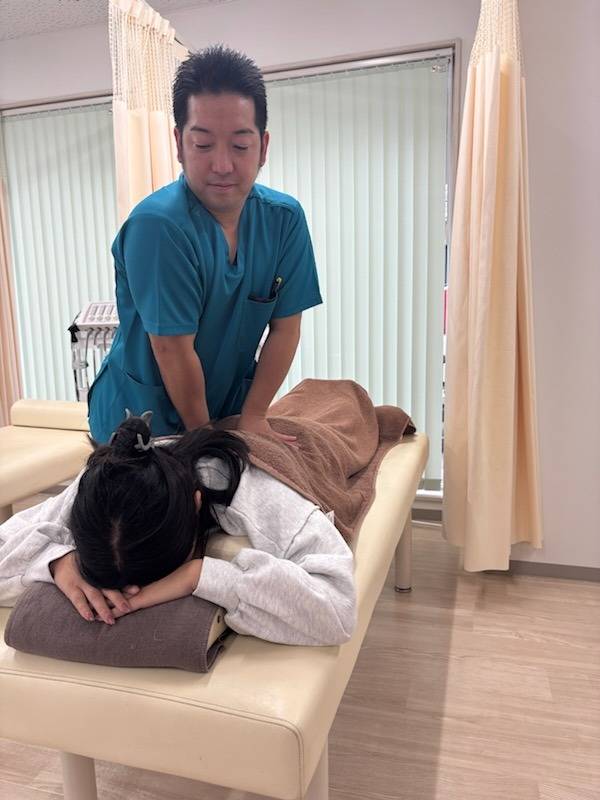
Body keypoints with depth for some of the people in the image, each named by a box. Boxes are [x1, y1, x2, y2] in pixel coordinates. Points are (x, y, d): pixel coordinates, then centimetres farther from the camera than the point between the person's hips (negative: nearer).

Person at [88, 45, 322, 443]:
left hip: (230, 409, 5)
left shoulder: (285, 218, -10)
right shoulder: (157, 226, -25)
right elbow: (174, 350, -22)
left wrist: (252, 417, -10)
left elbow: (285, 328, -8)